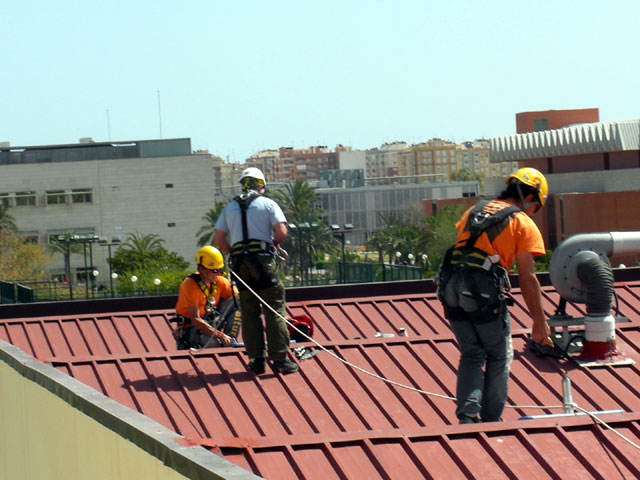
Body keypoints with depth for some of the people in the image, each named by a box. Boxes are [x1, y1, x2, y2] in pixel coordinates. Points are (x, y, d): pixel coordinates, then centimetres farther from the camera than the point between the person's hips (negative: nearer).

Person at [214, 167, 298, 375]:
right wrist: (273, 244, 12)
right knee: (274, 310, -1)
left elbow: (219, 240, 9)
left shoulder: (229, 208, 14)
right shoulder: (268, 204, 4)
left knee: (250, 312, 8)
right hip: (263, 260, -3)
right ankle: (279, 359, -5)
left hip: (240, 263, 3)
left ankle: (256, 360, 7)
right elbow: (281, 232, -7)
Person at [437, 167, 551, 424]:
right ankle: (491, 422, 14)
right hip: (485, 293, -5)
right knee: (499, 357, 13)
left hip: (452, 288, 5)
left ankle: (467, 417, 4)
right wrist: (540, 321, 1)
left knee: (471, 354, 17)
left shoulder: (475, 210, 21)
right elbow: (527, 278, -2)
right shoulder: (524, 224, 3)